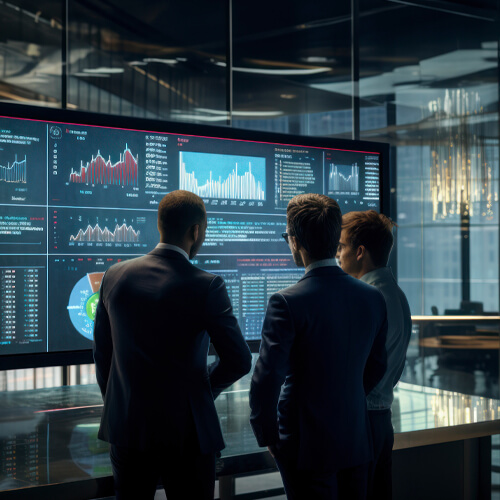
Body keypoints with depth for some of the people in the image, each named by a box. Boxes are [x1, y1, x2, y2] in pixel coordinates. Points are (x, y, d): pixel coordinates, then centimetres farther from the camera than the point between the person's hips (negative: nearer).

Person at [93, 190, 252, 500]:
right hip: (185, 432, -4)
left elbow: (102, 354, 8)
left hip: (127, 428, 4)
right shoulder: (206, 286, -14)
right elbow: (239, 360, -12)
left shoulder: (115, 276, -1)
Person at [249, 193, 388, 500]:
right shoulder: (373, 298, 0)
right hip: (357, 443, 6)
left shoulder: (287, 303, -18)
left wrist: (267, 436, -5)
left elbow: (266, 379, -19)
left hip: (306, 449, -5)